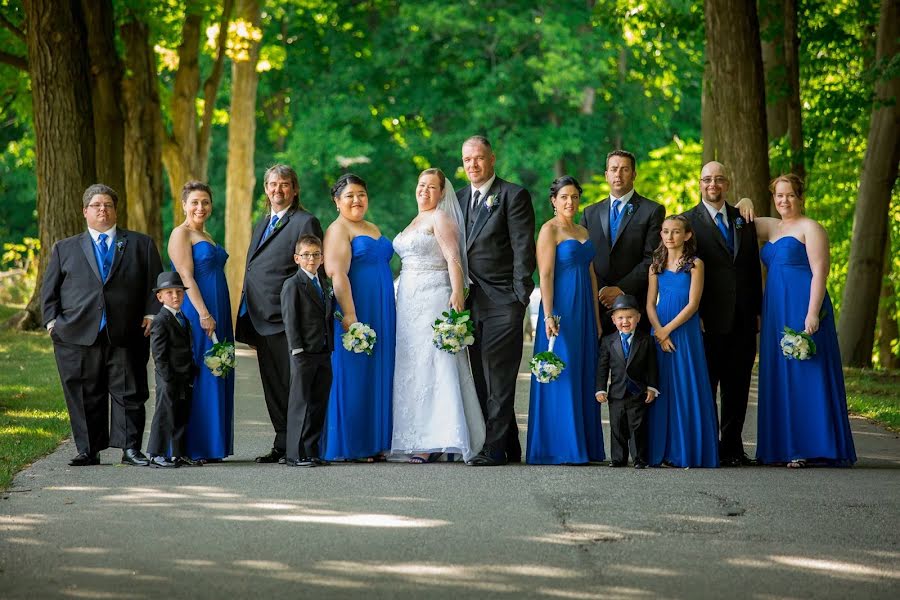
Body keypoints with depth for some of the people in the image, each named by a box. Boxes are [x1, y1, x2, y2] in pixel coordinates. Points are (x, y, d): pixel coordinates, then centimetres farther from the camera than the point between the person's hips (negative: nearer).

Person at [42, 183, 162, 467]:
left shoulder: (140, 244, 15)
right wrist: (52, 321, 1)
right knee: (85, 396, 1)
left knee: (128, 393, -2)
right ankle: (88, 451, 7)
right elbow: (49, 290, 15)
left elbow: (155, 284, 10)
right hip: (78, 336, 1)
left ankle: (130, 448, 1)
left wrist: (151, 314, -4)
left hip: (125, 336, -1)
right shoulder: (64, 249, 17)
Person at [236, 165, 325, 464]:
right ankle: (283, 445, 17)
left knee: (293, 386, -6)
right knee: (273, 391, 11)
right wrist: (249, 323, 18)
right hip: (262, 321, 8)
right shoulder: (262, 225, 21)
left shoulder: (305, 222, -5)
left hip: (287, 319, -8)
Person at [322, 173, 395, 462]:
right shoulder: (338, 230, -8)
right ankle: (349, 447, -1)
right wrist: (349, 316, -24)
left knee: (377, 378, 9)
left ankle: (373, 444, 15)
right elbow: (337, 275, -17)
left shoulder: (373, 229, 18)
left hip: (381, 316, 8)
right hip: (355, 315, -8)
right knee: (353, 376, -5)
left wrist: (389, 316, 20)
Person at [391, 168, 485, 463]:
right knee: (414, 367, 7)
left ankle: (435, 441, -14)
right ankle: (421, 440, 8)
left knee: (433, 365, -12)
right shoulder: (416, 221, 21)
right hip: (410, 301, 10)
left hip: (434, 299, -9)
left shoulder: (440, 219, -6)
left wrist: (457, 292, -29)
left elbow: (453, 259, -17)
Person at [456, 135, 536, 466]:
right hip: (470, 300, 7)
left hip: (502, 301, -7)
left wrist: (520, 295, -14)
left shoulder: (514, 196, -3)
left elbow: (523, 248, -8)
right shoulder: (459, 198, 17)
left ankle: (494, 448, -8)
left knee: (498, 378, -8)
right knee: (483, 378, 8)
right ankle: (510, 447, 14)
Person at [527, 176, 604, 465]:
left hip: (584, 310, 7)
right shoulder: (550, 230, -6)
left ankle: (586, 445, 13)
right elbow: (545, 274, -12)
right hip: (562, 308, -7)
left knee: (584, 375, 8)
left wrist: (596, 319, 15)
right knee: (561, 374, -6)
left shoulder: (584, 232, 16)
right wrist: (548, 316, -19)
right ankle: (559, 447, -3)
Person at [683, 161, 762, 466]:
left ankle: (732, 447, 14)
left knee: (738, 387, 7)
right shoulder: (688, 221, 0)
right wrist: (694, 314, -12)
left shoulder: (743, 221, 14)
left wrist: (757, 311, 10)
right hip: (709, 321, -4)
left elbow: (754, 268, 16)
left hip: (743, 320, 4)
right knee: (705, 387, -1)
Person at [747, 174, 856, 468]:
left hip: (803, 309, -8)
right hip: (777, 312, 8)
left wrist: (813, 313, -21)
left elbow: (819, 273, -13)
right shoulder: (772, 228, 17)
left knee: (805, 375, -7)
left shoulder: (810, 228, -5)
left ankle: (810, 447, -6)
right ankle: (784, 447, 11)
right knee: (779, 376, 7)